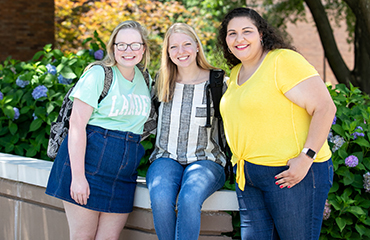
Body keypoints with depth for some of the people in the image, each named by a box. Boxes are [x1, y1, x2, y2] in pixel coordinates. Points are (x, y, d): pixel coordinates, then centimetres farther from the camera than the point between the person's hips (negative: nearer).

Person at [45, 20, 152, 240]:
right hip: (88, 160, -5)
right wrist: (77, 176, -20)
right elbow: (77, 124, -14)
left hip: (124, 174, 5)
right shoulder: (98, 74, -8)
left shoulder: (145, 79, 12)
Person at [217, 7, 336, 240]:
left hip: (294, 172, -8)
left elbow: (325, 107, -17)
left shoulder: (284, 61, -11)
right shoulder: (236, 73, 15)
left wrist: (306, 157, -23)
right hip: (249, 176, 8)